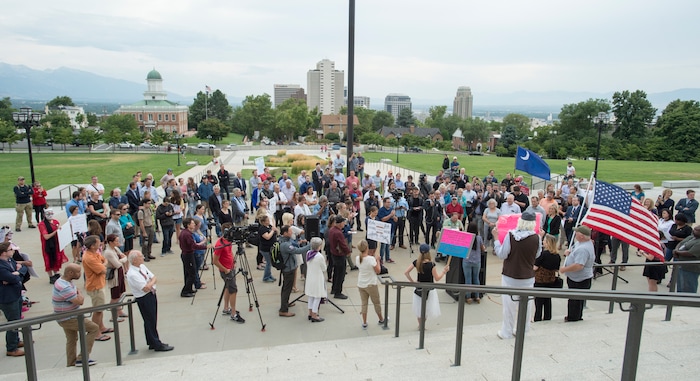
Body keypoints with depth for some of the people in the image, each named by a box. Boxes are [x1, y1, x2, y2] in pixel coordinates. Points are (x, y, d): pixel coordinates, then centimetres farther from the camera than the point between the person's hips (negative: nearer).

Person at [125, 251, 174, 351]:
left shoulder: (142, 266, 4)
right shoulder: (132, 274, -22)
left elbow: (154, 278, 6)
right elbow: (146, 288, -25)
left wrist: (150, 282, -14)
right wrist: (152, 281, -7)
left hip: (152, 295, 9)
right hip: (144, 299, -8)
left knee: (153, 320, 18)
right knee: (150, 321, 2)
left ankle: (153, 342, 32)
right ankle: (157, 345, 13)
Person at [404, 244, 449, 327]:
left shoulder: (416, 262, -8)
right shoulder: (431, 264, -20)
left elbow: (406, 272, -7)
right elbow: (437, 278, -13)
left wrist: (412, 282, 0)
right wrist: (444, 271, -2)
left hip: (419, 289, 4)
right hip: (429, 290, -4)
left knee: (419, 308, 20)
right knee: (426, 309, 14)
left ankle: (420, 325, 32)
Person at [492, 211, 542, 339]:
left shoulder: (510, 235, -17)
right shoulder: (536, 238, -11)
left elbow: (502, 255, -12)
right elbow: (537, 255, 6)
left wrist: (496, 238, -3)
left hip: (510, 276, -2)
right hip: (528, 277, 2)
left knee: (509, 304, 9)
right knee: (525, 304, 18)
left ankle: (507, 332, 18)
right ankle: (522, 330, 29)